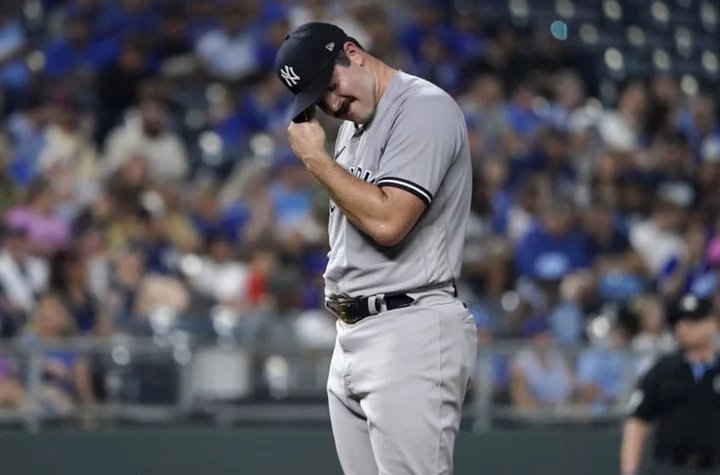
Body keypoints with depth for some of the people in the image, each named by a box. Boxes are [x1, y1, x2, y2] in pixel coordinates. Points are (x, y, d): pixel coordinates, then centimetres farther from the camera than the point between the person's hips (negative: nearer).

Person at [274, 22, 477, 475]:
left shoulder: (424, 108, -11)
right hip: (352, 335, 10)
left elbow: (387, 221, -21)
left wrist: (317, 158, -10)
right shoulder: (353, 122, 19)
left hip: (411, 334, -10)